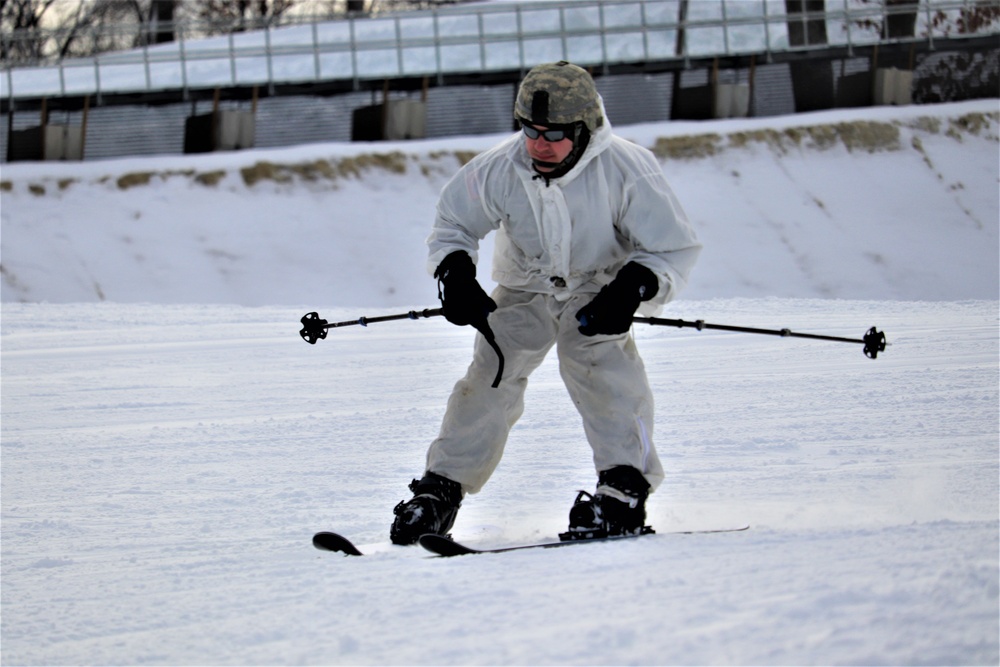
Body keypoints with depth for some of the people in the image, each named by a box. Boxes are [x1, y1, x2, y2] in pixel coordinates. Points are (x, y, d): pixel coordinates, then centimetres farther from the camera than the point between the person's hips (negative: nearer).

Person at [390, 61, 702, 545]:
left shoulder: (625, 171, -28)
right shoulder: (498, 171, -20)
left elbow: (674, 248, -19)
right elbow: (453, 223, 0)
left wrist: (633, 289, -36)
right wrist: (456, 275, -18)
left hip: (598, 291, -3)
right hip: (525, 291, 3)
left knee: (598, 362, -28)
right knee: (490, 375, -8)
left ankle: (624, 486, -24)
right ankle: (441, 490, 4)